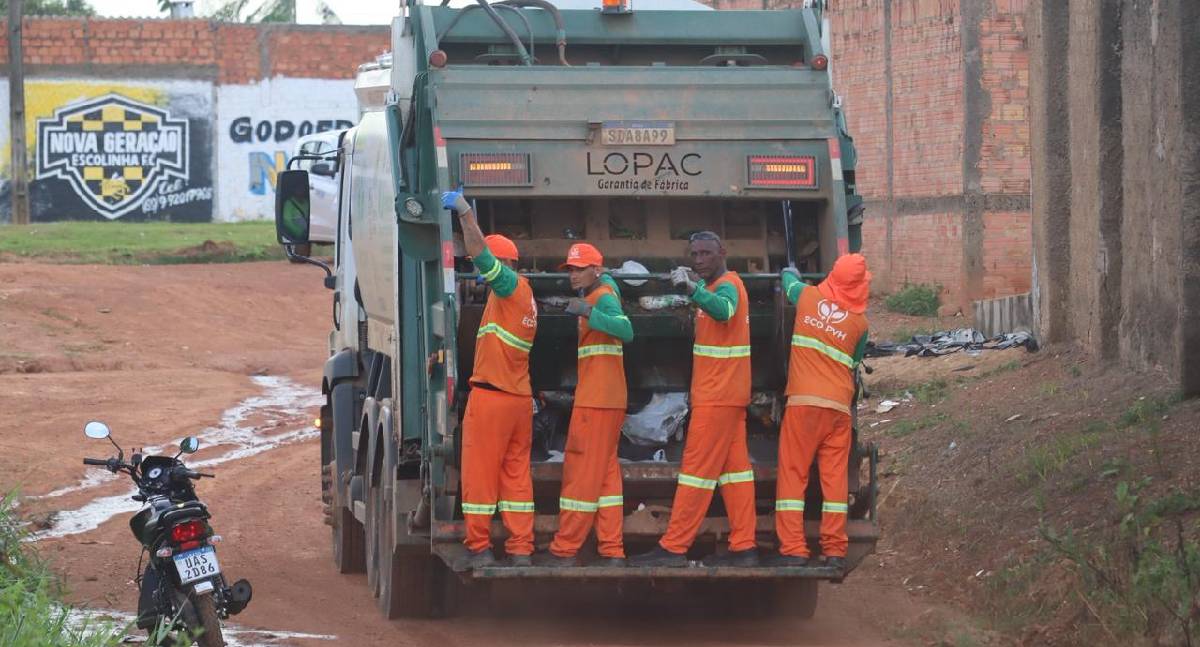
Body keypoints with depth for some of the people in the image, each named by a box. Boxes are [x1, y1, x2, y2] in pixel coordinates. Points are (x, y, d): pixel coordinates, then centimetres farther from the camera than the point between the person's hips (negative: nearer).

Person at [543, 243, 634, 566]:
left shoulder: (604, 297, -11)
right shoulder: (594, 298, 21)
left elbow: (626, 331, -27)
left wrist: (589, 313, -37)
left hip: (597, 400, -10)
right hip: (602, 399, 10)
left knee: (583, 471, -8)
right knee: (605, 473, 9)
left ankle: (565, 551, -7)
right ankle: (612, 551, 8)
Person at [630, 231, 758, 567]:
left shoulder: (727, 285, -16)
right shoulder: (717, 285, 16)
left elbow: (722, 309, -43)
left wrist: (693, 288, -57)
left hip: (717, 398, -11)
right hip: (729, 394, 11)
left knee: (697, 470, -9)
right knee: (734, 467, 8)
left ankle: (673, 548, -8)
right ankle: (744, 547, 8)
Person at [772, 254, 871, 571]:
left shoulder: (808, 297, 3)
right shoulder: (860, 322, 2)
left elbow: (789, 279, 26)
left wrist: (790, 273, 49)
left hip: (803, 402, -1)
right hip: (839, 405, 1)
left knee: (793, 474, 1)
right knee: (835, 477, 5)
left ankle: (793, 548, -6)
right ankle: (835, 550, 4)